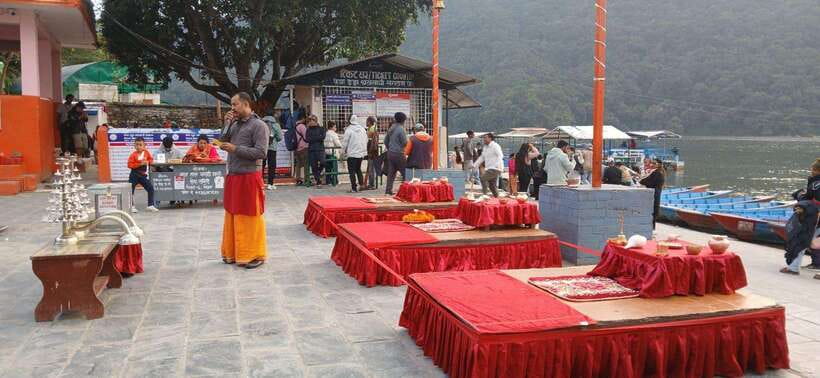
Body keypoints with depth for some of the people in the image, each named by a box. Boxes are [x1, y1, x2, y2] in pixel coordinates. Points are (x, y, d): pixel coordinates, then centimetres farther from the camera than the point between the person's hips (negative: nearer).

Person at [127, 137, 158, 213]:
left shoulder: (146, 152, -1)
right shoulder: (133, 154, -13)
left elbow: (151, 159, 11)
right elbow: (130, 165, -18)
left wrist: (147, 162, -10)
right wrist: (140, 164, -24)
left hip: (143, 175, 4)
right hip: (134, 175, -4)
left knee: (151, 188, 3)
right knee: (131, 190, -2)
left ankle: (150, 205, 12)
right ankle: (131, 206, 10)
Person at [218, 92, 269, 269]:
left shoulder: (259, 126, -9)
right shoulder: (236, 124, 12)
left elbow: (261, 152, -16)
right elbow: (224, 142, 11)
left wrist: (235, 149, -16)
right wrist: (227, 125, 1)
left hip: (249, 178, -7)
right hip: (232, 176, 7)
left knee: (250, 217, 0)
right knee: (232, 215, 13)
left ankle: (254, 255, 10)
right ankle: (233, 252, 24)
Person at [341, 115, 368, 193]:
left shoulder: (349, 129, -11)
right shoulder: (363, 129, 6)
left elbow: (345, 142, -9)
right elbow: (366, 141, 13)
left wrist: (343, 152, 3)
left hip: (352, 154, -5)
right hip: (361, 153, 6)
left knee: (352, 171, 1)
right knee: (358, 169, 21)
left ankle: (354, 188, -2)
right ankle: (361, 184, 16)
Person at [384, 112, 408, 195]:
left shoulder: (391, 128, 10)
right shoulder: (401, 129, -14)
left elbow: (386, 141, 16)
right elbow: (405, 142, -15)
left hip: (390, 153, 8)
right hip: (399, 154, -8)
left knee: (391, 173, 8)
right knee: (405, 173, 1)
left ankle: (388, 190, 6)